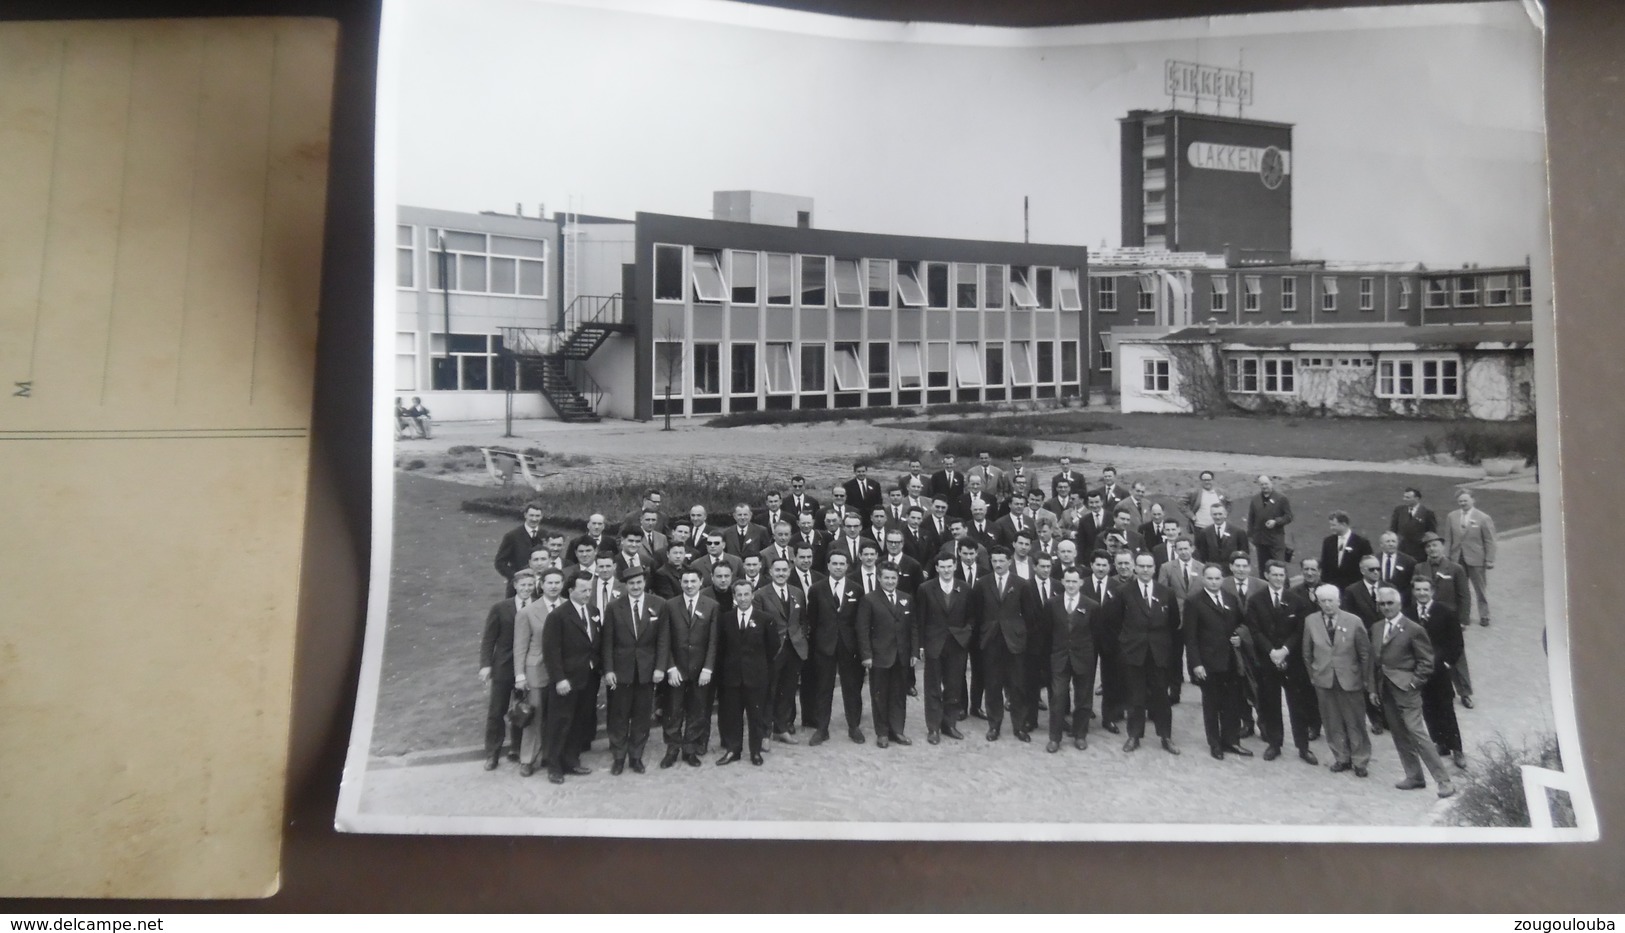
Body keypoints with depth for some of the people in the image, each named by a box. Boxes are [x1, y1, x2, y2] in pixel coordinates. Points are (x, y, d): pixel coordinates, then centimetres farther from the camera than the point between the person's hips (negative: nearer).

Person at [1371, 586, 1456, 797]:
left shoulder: (1413, 629, -10)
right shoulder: (1376, 628, 10)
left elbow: (1426, 663, -8)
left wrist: (1413, 684, -14)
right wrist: (1374, 688, 10)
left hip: (1406, 690, -7)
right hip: (1386, 691, 7)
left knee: (1417, 734, -10)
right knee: (1400, 736, 12)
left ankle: (1444, 780, -2)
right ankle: (1414, 776, 24)